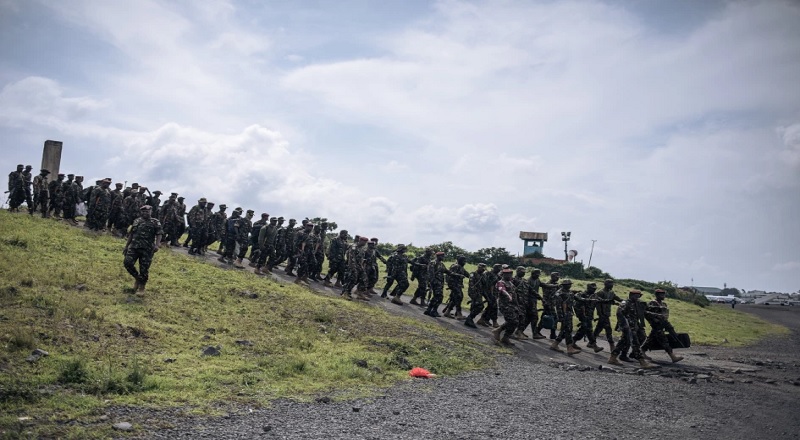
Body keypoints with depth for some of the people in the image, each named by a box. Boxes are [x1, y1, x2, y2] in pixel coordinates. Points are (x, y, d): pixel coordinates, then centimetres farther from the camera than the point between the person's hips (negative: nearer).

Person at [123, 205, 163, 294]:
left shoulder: (155, 222, 3)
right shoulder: (136, 221, 15)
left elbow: (159, 234, -7)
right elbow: (131, 235, 21)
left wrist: (157, 245, -23)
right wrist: (126, 246, 20)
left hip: (147, 249, -4)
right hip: (134, 247, 4)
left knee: (144, 269, -2)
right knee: (127, 263, -12)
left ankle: (141, 288, 15)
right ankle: (137, 278, 13)